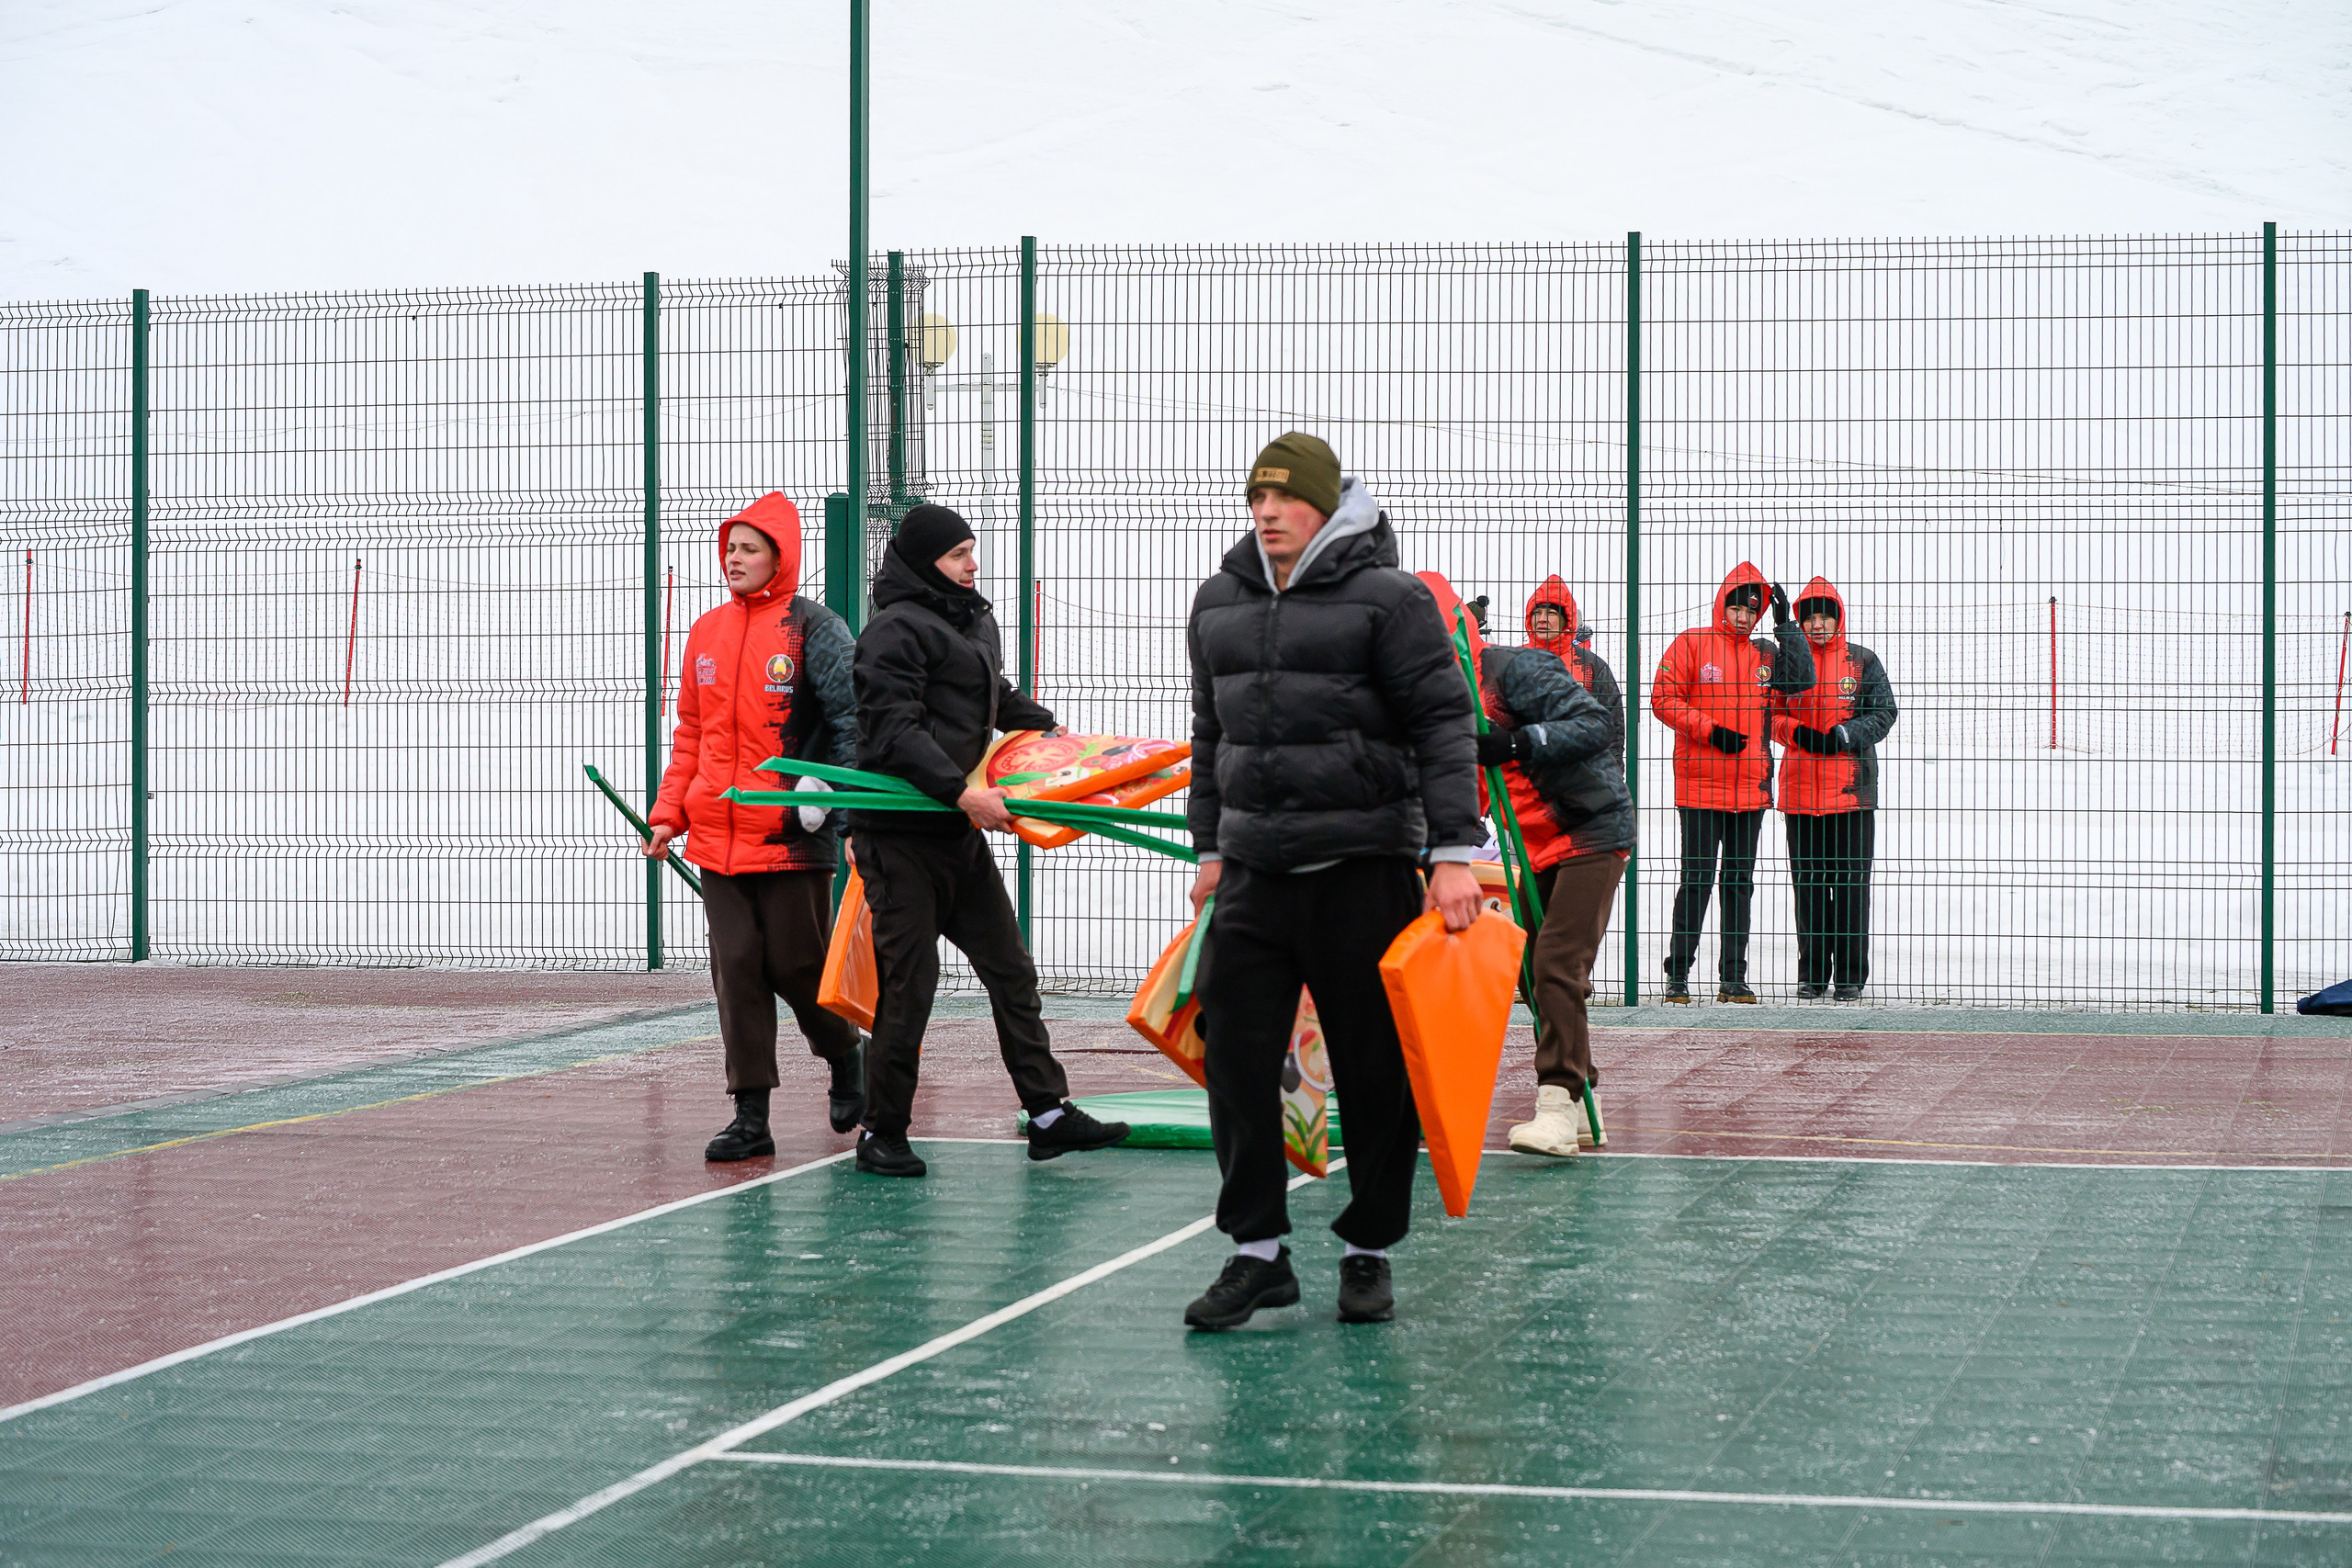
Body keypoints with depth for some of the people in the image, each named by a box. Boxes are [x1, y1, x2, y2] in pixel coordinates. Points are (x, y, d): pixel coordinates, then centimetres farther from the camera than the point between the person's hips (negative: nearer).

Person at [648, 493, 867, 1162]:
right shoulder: (706, 633, 13)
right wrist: (670, 811, 12)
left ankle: (845, 1053, 30)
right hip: (718, 834, 5)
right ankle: (750, 1117, 3)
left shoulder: (814, 629, -4)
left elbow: (853, 718, -7)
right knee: (736, 969, 1)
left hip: (795, 835, -5)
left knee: (795, 964, 0)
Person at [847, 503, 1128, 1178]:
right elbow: (894, 731, -22)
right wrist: (961, 791, -29)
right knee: (909, 981, -6)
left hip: (959, 832, 9)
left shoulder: (977, 621, 16)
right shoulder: (894, 631, -13)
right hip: (900, 835, -9)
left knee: (1010, 969, 8)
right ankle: (882, 1133, 4)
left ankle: (1048, 1112, 12)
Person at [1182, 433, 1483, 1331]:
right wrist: (1211, 850, 21)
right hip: (1255, 875, 5)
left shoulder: (1388, 600, -5)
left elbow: (1442, 726, -7)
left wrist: (1453, 853, -13)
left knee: (1375, 1070, 2)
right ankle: (1257, 1252, 11)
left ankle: (1369, 1255, 15)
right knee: (1236, 1057, 1)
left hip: (1365, 873, -5)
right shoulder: (1219, 605, 13)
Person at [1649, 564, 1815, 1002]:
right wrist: (1710, 730, -13)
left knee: (1740, 881, 7)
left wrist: (1785, 624, -4)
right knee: (1697, 879, -4)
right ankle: (1678, 974, 3)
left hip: (1750, 787, 4)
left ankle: (1734, 978, 11)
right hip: (1699, 786, -4)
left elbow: (1800, 679, -3)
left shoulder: (1765, 653, 12)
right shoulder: (1692, 644, 0)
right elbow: (1664, 699, -4)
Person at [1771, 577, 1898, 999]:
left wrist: (1844, 735, -13)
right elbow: (1772, 715, 11)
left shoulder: (1863, 661, 4)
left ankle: (1850, 975, 6)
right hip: (1801, 787, 2)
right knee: (1808, 882, 4)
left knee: (1851, 881, -1)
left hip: (1852, 787, -2)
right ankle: (1812, 974, 12)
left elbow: (1884, 713, 1)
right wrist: (1798, 732, -9)